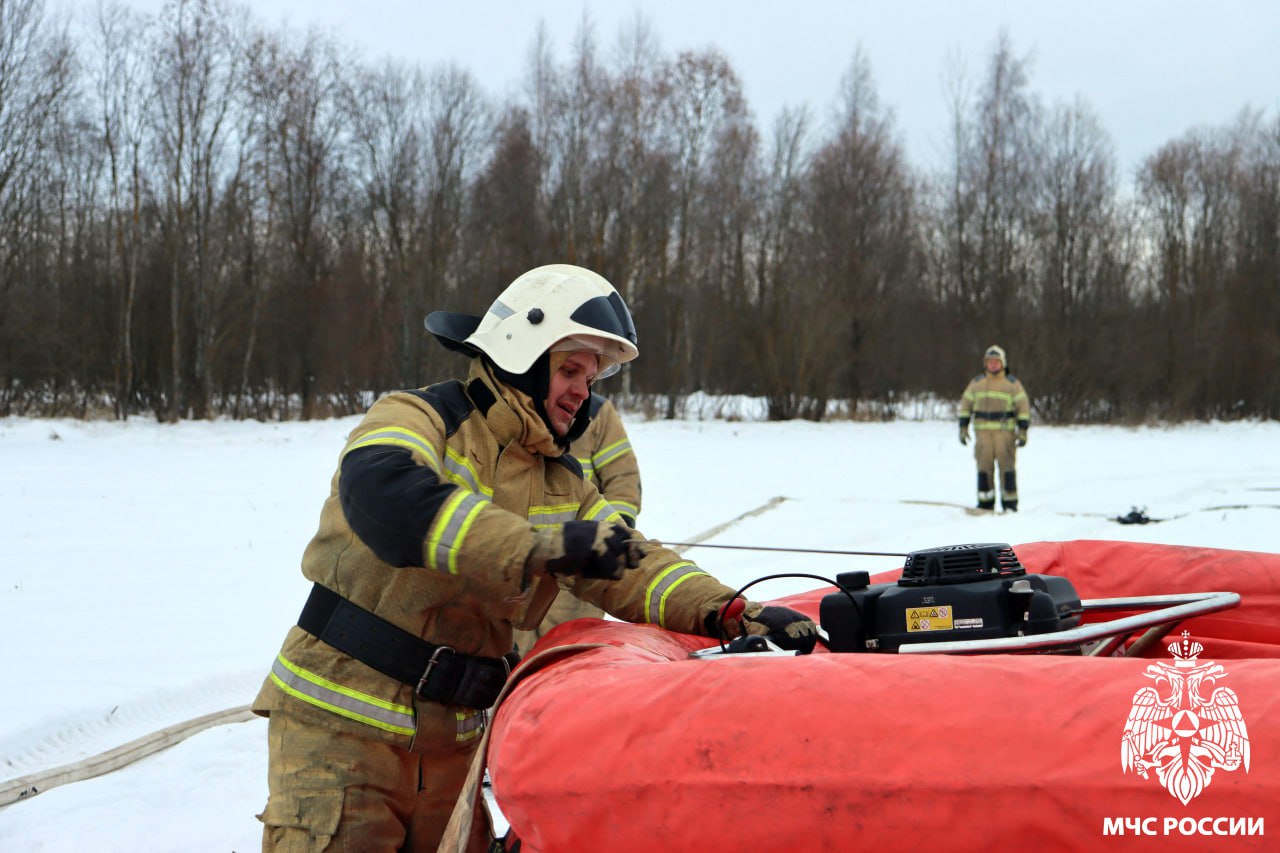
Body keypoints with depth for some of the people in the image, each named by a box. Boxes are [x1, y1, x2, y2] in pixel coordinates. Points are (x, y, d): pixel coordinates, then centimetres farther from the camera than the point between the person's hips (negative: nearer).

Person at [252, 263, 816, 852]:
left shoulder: (562, 485, 13)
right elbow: (382, 495, -32)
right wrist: (543, 545, -40)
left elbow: (627, 566, 2)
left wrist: (727, 613, -18)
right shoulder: (417, 417, -9)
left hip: (454, 738, 6)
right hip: (342, 722, -6)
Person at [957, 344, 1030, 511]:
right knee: (984, 466, 0)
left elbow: (1023, 406, 1)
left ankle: (1010, 503, 1)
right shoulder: (977, 383, 11)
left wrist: (1023, 431, -6)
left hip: (1005, 432, -2)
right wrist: (963, 427, 6)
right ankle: (985, 502, 6)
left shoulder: (1012, 383, 3)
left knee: (1006, 466, -5)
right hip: (983, 432, 2)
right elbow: (966, 405, 14)